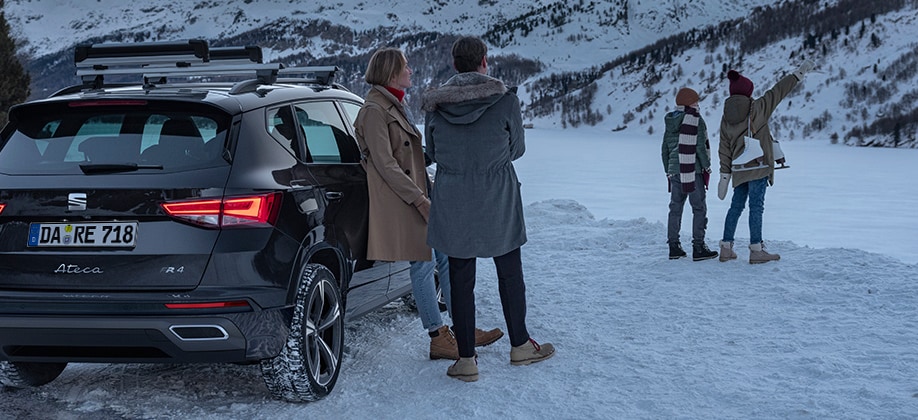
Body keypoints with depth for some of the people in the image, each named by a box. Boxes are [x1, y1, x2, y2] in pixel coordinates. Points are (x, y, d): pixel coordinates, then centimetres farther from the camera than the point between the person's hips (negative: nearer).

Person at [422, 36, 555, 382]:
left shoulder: (435, 104, -4)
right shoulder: (505, 100, -11)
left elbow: (431, 151, 6)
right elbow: (517, 148, 0)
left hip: (452, 203, 1)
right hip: (498, 201, -1)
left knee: (460, 279, 7)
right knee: (509, 273, 16)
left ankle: (466, 359, 10)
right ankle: (520, 345, 28)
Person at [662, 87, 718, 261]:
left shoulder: (670, 122, 10)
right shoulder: (695, 119, -10)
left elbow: (665, 148, 13)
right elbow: (699, 146, -14)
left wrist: (668, 170, 20)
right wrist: (707, 166, -4)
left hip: (674, 171, 7)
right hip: (693, 170, -6)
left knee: (675, 208, 11)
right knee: (699, 208, 0)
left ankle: (674, 246, 13)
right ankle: (698, 247, -3)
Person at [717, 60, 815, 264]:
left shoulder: (726, 118, 7)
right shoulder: (757, 108, -6)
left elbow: (724, 148, 7)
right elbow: (778, 91, 0)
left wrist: (725, 174, 9)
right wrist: (799, 73, 10)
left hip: (739, 169, 5)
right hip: (758, 166, -5)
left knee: (736, 205, 12)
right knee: (756, 206, -5)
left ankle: (726, 247, 14)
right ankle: (756, 250, -4)